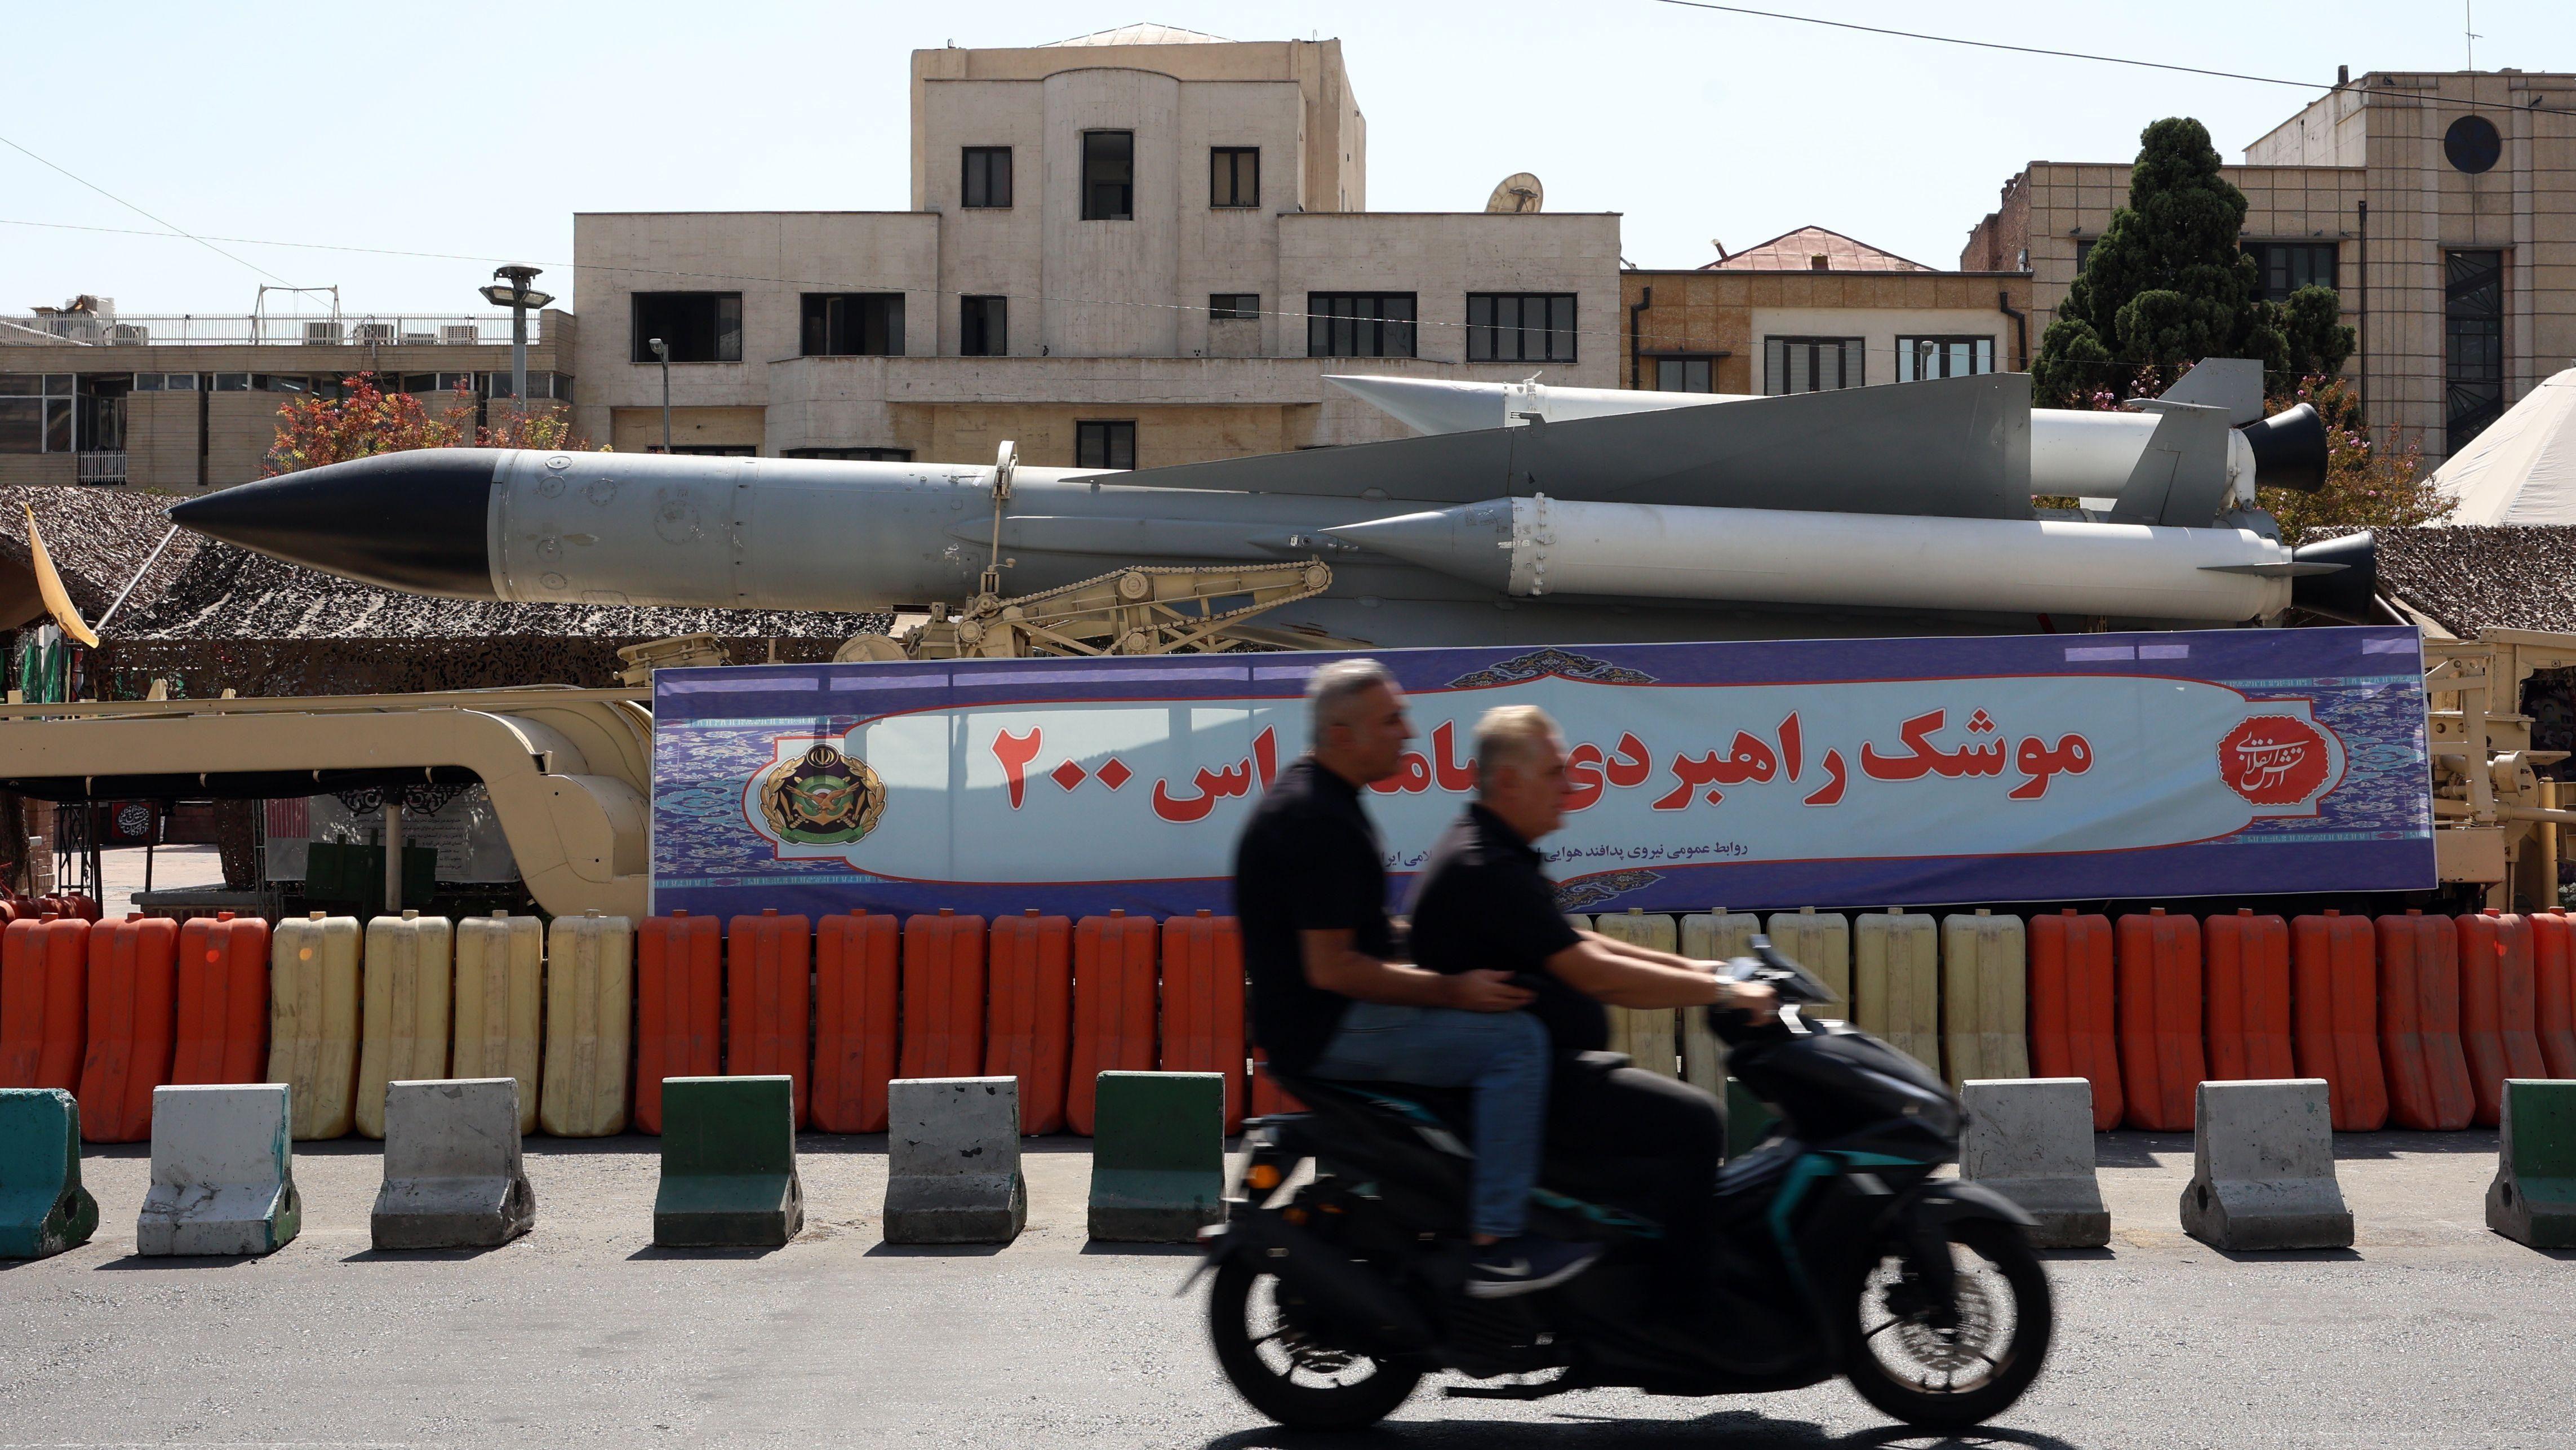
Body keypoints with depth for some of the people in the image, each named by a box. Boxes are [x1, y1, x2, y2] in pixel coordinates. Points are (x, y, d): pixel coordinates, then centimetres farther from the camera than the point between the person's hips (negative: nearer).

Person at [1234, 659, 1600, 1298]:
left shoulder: (1314, 793, 13)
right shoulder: (1318, 821, -20)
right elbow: (1330, 969, -24)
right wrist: (1451, 990, -20)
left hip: (1327, 1018, 11)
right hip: (1326, 1030, -11)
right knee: (1515, 1037, -19)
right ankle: (1496, 1246, -18)